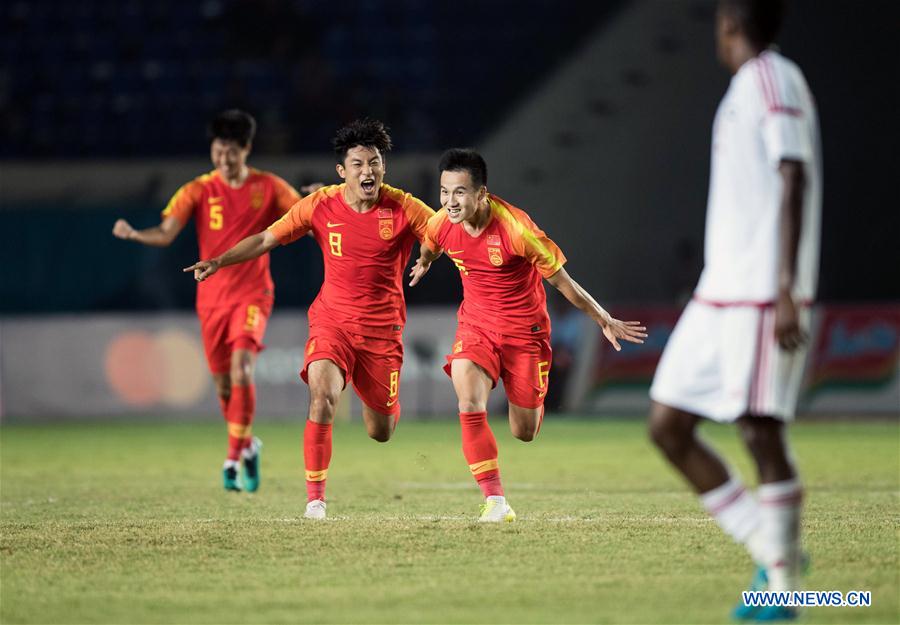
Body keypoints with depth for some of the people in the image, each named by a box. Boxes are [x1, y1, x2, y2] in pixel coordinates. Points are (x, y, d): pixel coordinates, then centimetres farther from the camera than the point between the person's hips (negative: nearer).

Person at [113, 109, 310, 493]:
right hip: (212, 298, 2)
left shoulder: (269, 188, -2)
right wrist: (132, 234, -32)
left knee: (241, 366, -23)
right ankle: (247, 446, 34)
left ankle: (234, 458, -18)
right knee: (223, 383, 7)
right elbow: (166, 234, -12)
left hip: (252, 293, -2)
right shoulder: (199, 190, -3)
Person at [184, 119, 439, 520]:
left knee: (381, 432, 6)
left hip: (382, 328, 0)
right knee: (322, 396, -27)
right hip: (332, 320, 0)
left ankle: (379, 400, 46)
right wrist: (218, 262, -6)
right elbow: (266, 239, 2)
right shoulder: (320, 205, -5)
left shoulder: (403, 208, -9)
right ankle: (315, 497, -19)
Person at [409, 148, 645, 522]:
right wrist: (424, 264, 38)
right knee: (469, 405, -23)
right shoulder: (442, 224, -14)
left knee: (524, 433, 5)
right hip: (476, 323, 3)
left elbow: (561, 281, -15)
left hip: (523, 328, -3)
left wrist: (605, 321, -6)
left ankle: (533, 403, 43)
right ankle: (495, 501, -17)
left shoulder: (516, 229, -28)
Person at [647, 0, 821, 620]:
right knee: (668, 425, 5)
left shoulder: (775, 80, -8)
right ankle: (772, 554, 9)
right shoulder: (744, 88, 20)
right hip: (720, 292, 10)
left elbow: (795, 181, -17)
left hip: (765, 294, -10)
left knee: (761, 430, -9)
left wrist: (787, 291, -23)